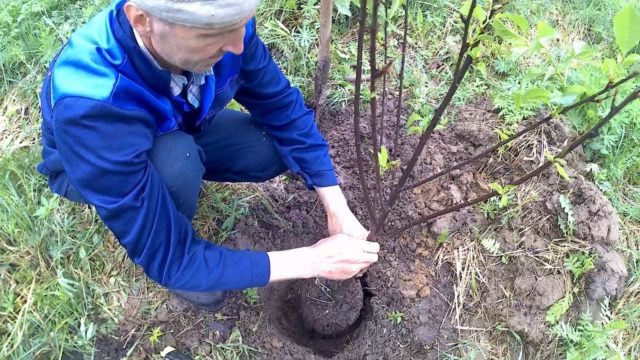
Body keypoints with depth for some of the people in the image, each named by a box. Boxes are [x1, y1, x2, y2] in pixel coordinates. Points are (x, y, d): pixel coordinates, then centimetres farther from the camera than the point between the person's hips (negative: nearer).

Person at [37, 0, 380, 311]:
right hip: (87, 163, -4)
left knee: (277, 147, -15)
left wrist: (338, 208, -21)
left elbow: (281, 107, -15)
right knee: (175, 161, -36)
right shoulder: (91, 106, -43)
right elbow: (169, 257, -37)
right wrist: (312, 260, -35)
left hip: (176, 130, 4)